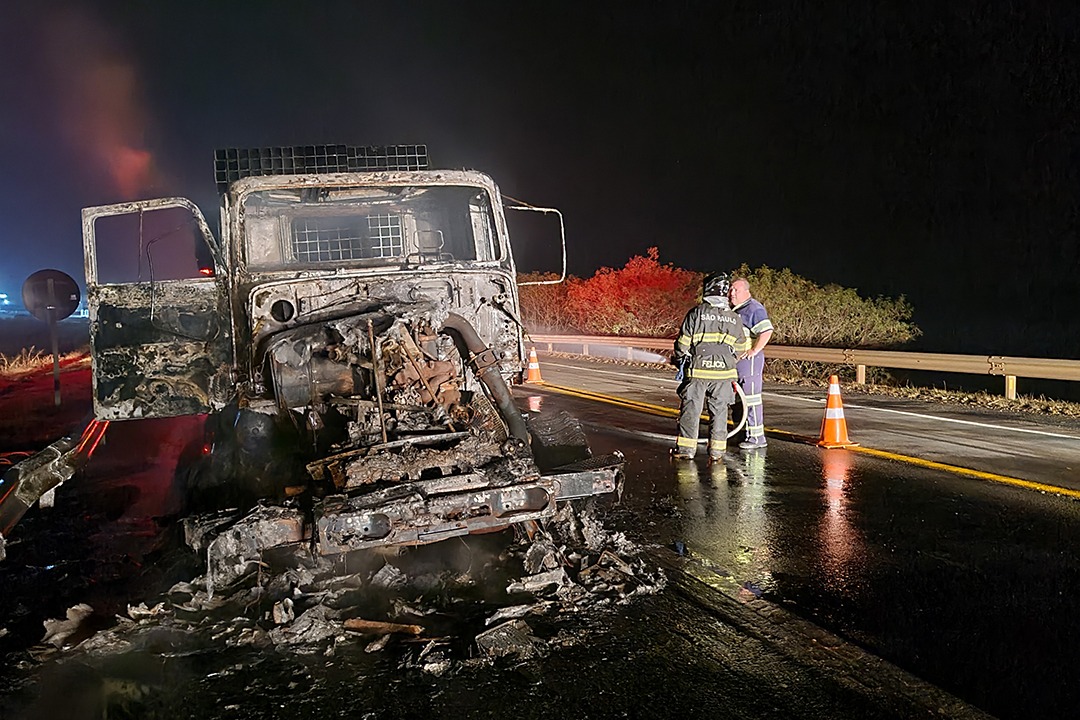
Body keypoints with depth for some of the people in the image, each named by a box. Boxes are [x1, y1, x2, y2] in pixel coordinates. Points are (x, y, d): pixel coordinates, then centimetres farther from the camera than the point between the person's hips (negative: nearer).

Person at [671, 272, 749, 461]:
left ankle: (686, 448, 5)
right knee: (719, 411, 10)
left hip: (697, 370, -3)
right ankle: (717, 449, 12)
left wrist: (678, 360, 14)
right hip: (723, 371, 3)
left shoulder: (696, 313, -7)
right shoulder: (734, 318, 5)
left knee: (691, 409, 4)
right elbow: (741, 347, 14)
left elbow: (683, 343, -5)